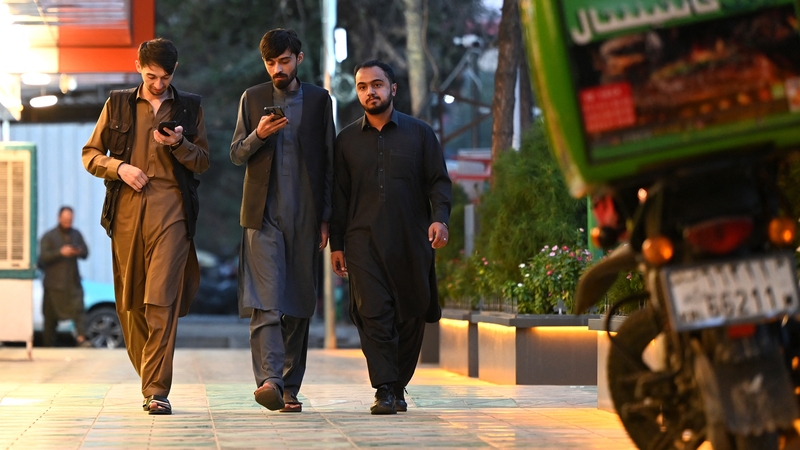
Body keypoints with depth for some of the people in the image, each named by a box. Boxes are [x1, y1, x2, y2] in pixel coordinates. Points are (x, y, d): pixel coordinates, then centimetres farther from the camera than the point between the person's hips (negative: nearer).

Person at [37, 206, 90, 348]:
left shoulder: (76, 234, 13)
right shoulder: (49, 236, 0)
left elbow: (86, 253, 13)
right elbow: (43, 256, -11)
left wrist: (79, 251, -10)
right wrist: (60, 252, -23)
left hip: (73, 281, 3)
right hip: (54, 282, -3)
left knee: (78, 308, -15)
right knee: (51, 316, 1)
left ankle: (81, 338, -21)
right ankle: (49, 345, 8)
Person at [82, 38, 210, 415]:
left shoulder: (189, 106, 14)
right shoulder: (118, 104, 14)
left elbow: (204, 161, 13)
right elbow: (90, 154, 13)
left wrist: (179, 145, -6)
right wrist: (119, 167, -6)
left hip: (171, 209, -2)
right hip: (126, 209, 2)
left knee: (161, 299, -13)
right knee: (130, 300, 6)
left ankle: (157, 390, -15)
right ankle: (149, 379, 23)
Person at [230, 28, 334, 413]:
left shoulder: (319, 100, 9)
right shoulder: (252, 99, 9)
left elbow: (329, 162, 9)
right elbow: (236, 154, 9)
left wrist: (326, 218, 4)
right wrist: (258, 135, -13)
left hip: (304, 218, 1)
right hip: (264, 216, -1)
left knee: (298, 305, 5)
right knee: (265, 301, -14)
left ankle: (290, 388, 12)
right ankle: (269, 381, -24)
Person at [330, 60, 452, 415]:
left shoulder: (419, 133, 9)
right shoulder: (347, 140, 12)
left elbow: (438, 181, 7)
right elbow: (339, 194, 14)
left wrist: (440, 218, -11)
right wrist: (336, 243, 8)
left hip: (411, 240, 0)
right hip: (364, 240, 0)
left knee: (411, 314, 3)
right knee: (374, 313, -12)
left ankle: (399, 385, 16)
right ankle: (385, 390, -12)